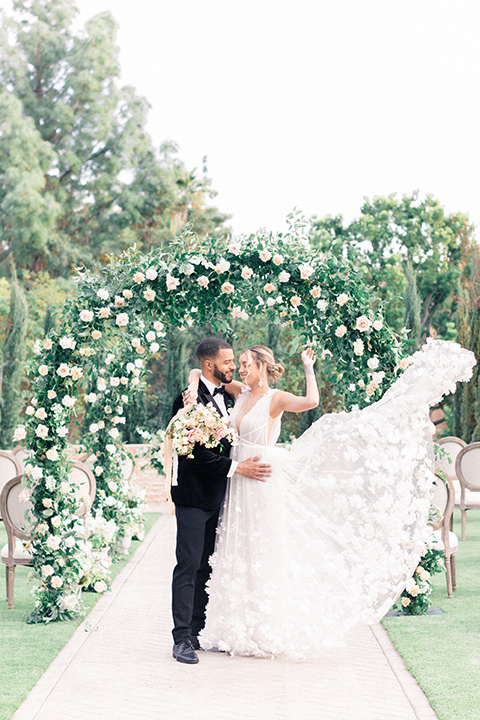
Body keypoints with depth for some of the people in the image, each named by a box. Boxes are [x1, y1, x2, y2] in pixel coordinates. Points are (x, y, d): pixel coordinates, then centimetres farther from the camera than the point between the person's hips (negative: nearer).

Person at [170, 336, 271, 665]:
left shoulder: (227, 397, 12)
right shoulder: (188, 401, -14)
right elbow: (196, 452, -19)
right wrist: (237, 467, -18)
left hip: (217, 497, 8)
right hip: (193, 496, -8)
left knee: (207, 567, 11)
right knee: (189, 566, -6)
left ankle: (198, 632, 17)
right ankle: (182, 639, -3)